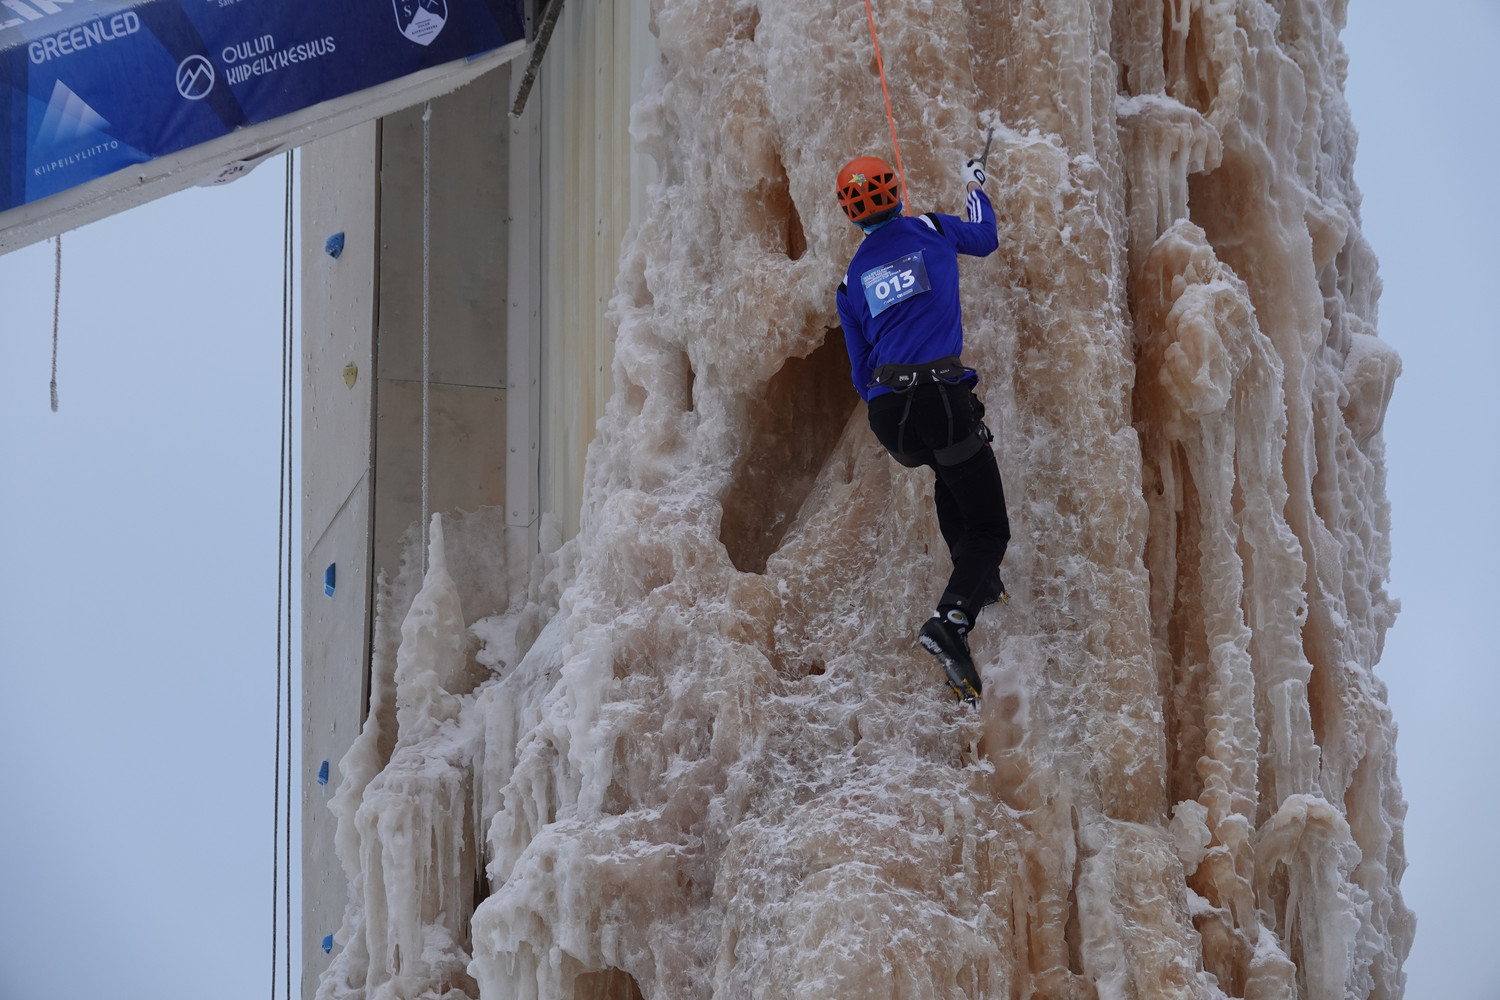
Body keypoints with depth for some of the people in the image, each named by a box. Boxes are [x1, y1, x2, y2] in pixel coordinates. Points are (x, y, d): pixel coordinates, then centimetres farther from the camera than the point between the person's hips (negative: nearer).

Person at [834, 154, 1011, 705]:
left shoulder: (852, 280, 15)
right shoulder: (931, 230, 7)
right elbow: (985, 238, 29)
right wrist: (976, 187, 47)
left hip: (887, 412, 4)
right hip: (941, 397, -4)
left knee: (948, 474, 37)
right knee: (989, 528, 1)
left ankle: (977, 579, 32)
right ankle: (952, 617, -25)